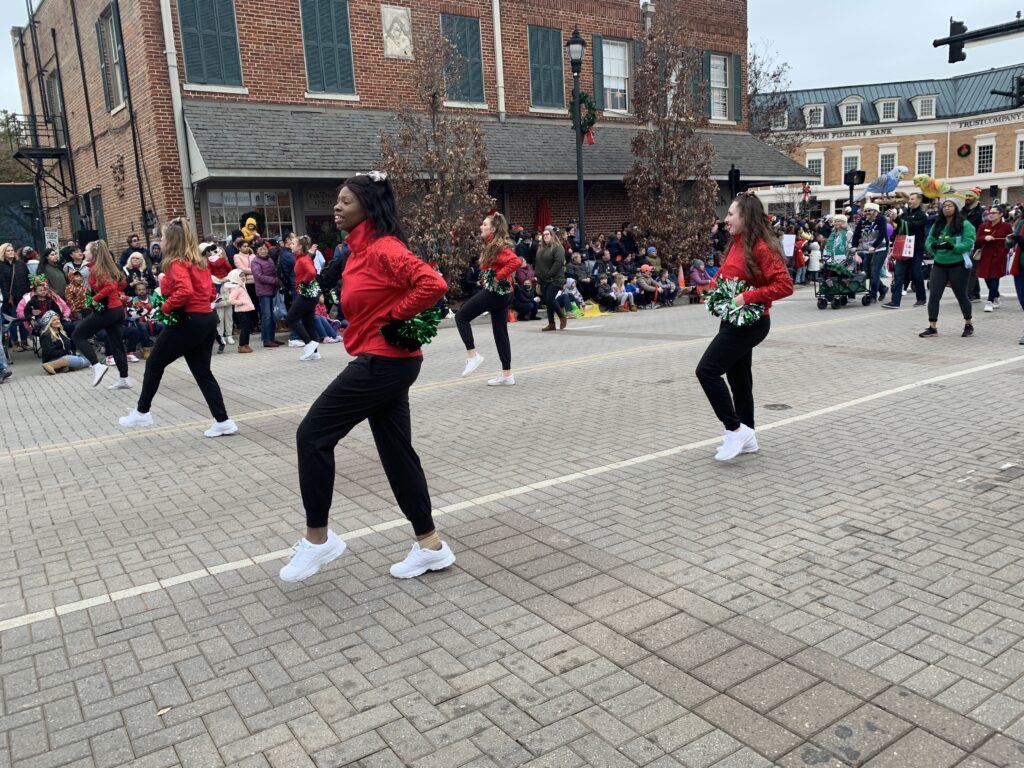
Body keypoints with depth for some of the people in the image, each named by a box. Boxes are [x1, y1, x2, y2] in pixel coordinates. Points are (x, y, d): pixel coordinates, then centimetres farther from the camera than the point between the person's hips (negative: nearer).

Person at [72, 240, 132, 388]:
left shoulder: (96, 269, -14)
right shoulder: (109, 266, 11)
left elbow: (110, 287, -26)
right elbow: (122, 283, 20)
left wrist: (95, 298, -15)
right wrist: (116, 293, 13)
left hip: (105, 310, -8)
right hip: (118, 308, 8)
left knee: (77, 336, 5)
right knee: (117, 343, 12)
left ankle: (97, 366, -7)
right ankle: (124, 379, 14)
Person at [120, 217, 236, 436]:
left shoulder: (177, 264, -13)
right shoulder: (200, 262, 12)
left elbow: (185, 290, -30)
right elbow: (210, 292, 16)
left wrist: (165, 307, -17)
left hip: (187, 322, -8)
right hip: (207, 319, 8)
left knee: (154, 365, 11)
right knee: (203, 372, 11)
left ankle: (142, 413, 23)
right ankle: (223, 421, 6)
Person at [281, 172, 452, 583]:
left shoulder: (384, 249, -16)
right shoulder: (360, 249, 14)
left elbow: (433, 284, -28)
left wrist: (393, 318, -17)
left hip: (382, 362, -10)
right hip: (385, 362, 10)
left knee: (313, 436, -4)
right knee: (396, 450, 12)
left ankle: (317, 538, 9)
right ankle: (429, 543, 20)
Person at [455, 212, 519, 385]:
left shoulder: (499, 247, -15)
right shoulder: (492, 246, 15)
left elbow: (515, 261, -30)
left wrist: (498, 277, -23)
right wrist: (493, 277, 10)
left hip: (495, 292, -10)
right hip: (501, 293, 10)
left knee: (461, 316, -4)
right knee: (500, 332, 10)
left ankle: (472, 355, -5)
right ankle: (507, 375, 13)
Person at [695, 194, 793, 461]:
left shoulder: (761, 247, -18)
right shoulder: (737, 243, 9)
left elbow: (785, 285, -23)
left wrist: (747, 297, -26)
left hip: (748, 323, -10)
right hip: (735, 321, 10)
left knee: (707, 370, -13)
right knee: (738, 377, 15)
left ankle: (735, 429, -2)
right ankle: (747, 437, 26)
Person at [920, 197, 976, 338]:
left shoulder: (964, 224, -6)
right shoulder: (937, 225, 9)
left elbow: (968, 243, -15)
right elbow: (928, 242, 6)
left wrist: (952, 247, -28)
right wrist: (933, 246, -16)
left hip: (958, 265, -4)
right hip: (939, 265, 4)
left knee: (961, 295, 8)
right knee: (933, 295, -4)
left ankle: (968, 324, 27)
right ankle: (932, 328, 1)